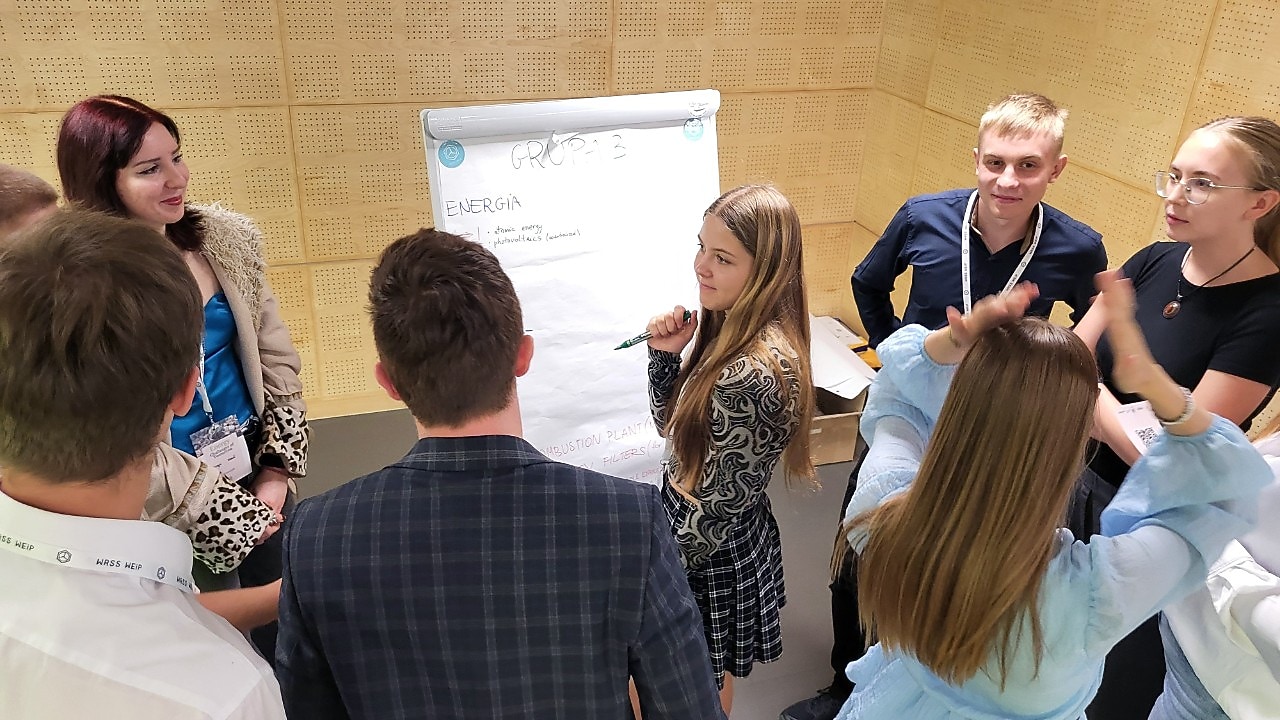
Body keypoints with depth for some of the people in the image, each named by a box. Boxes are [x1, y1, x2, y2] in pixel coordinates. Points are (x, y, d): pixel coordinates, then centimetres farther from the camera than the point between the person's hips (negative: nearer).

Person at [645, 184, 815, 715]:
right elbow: (671, 424, 7)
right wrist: (665, 354, -9)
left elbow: (716, 507, -25)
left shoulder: (753, 373, -33)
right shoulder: (731, 328, -5)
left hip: (711, 554, -8)